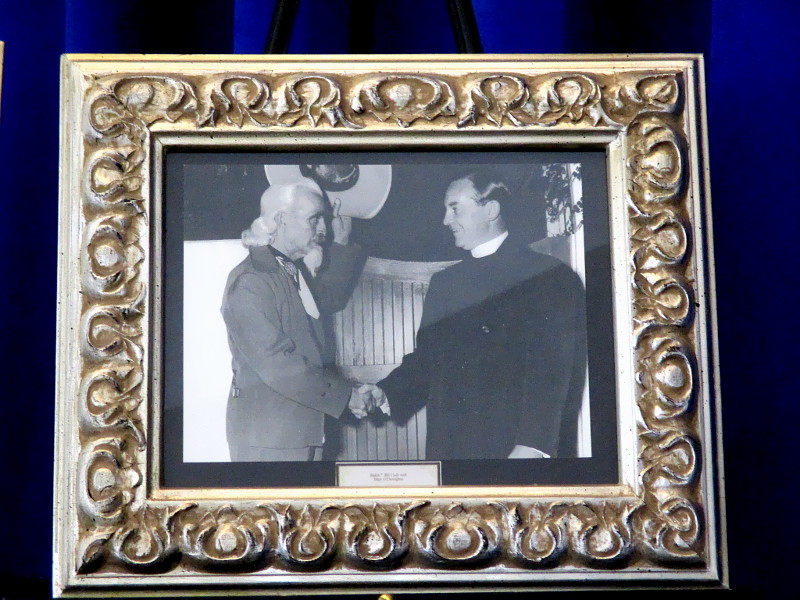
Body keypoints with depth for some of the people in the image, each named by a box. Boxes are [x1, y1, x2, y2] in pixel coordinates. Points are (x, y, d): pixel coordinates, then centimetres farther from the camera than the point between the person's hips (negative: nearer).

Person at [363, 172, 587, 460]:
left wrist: (532, 446, -20)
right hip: (448, 447, 5)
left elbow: (551, 369, -10)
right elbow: (427, 356, 17)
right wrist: (385, 393, -1)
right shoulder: (444, 282, 20)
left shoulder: (548, 276, -1)